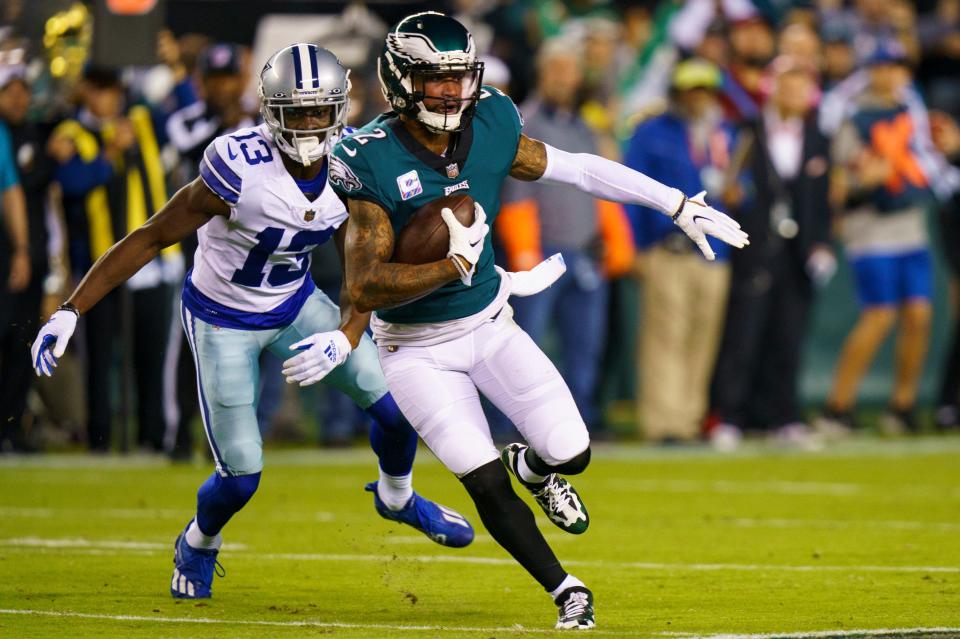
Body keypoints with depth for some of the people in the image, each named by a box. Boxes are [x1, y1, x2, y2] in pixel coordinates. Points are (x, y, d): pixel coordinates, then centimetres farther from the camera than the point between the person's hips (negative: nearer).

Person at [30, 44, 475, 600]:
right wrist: (70, 312, -22)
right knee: (242, 476, -6)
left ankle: (397, 497, 32)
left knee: (396, 405, -2)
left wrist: (347, 338, -28)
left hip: (295, 303, 5)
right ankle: (199, 544, 29)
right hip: (223, 319, -4)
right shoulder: (241, 167, -31)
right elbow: (151, 238, -21)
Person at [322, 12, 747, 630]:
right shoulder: (374, 161, -24)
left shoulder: (490, 129, -10)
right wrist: (455, 265, -28)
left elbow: (578, 168, 3)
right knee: (487, 486, -10)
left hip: (491, 324, 4)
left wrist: (680, 205, 4)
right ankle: (567, 592, 9)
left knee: (571, 454, -5)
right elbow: (364, 288, -26)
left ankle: (532, 465, 33)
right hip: (418, 351, -4)